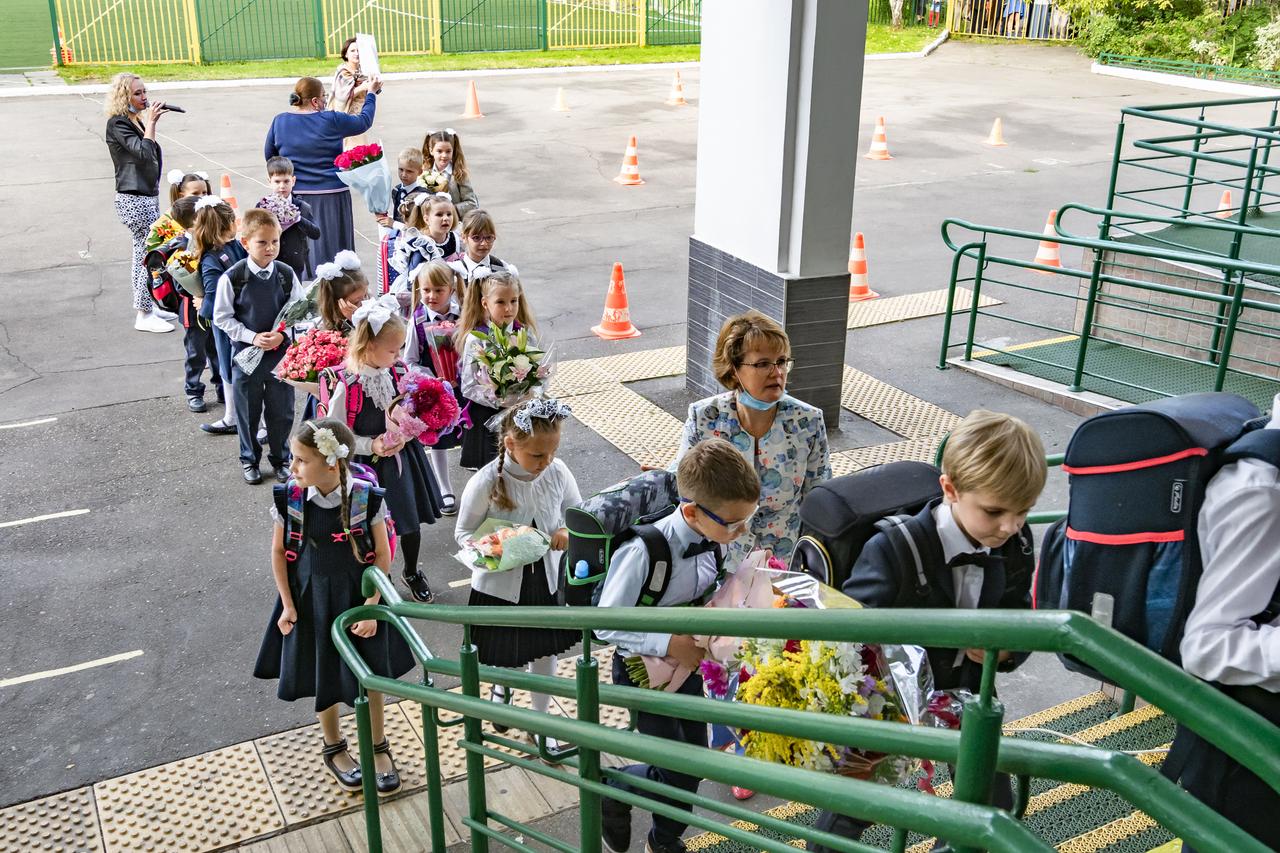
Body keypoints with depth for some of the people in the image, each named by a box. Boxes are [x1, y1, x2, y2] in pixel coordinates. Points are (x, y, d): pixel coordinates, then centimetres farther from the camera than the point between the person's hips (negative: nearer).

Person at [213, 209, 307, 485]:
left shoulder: (286, 275, -6)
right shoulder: (232, 278, -13)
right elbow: (222, 317, -7)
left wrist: (282, 334, -15)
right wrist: (252, 337, -17)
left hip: (281, 352, 2)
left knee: (281, 410, 11)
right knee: (248, 411, 12)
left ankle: (281, 458, 31)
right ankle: (250, 459, 32)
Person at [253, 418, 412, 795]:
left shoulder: (367, 497, -21)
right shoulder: (290, 497, -16)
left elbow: (383, 555, -11)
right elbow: (279, 552, -3)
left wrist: (371, 607, -13)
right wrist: (288, 606, -4)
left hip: (358, 598, -1)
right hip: (310, 600, 1)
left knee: (370, 675, 12)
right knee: (322, 676, 17)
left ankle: (378, 747, 37)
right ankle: (333, 747, 43)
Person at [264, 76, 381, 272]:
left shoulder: (279, 121, 0)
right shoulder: (331, 121, -11)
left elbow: (269, 155, 11)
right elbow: (364, 121, 2)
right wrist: (371, 94, 18)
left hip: (295, 195, 4)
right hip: (330, 195, -4)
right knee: (330, 246, 3)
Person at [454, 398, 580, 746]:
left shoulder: (557, 472, -16)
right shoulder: (485, 484, -25)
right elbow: (463, 532, -10)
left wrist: (568, 530, -20)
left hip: (546, 583, 3)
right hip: (500, 587, -3)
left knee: (546, 654, 17)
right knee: (507, 655, 17)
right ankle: (502, 684, 56)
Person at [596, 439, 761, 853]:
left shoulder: (712, 539, -13)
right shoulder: (644, 551, -35)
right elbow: (606, 625, -27)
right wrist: (669, 644, -32)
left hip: (687, 662, 7)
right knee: (676, 772, -4)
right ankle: (611, 793, 28)